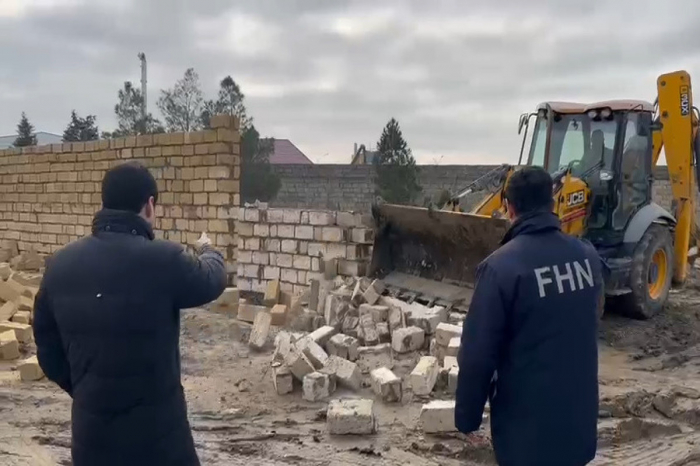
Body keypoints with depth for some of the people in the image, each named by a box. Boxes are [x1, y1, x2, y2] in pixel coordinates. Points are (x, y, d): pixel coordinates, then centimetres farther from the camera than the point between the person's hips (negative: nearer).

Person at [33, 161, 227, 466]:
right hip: (156, 431, -5)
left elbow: (47, 348, 7)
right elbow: (212, 281, 2)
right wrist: (208, 251, 25)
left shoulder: (60, 265, -2)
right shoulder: (163, 260, -19)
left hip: (90, 429, 5)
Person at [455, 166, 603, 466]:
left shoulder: (501, 266, -21)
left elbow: (478, 354, -17)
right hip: (579, 417, 5)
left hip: (527, 422, -5)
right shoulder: (587, 256, -3)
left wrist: (466, 416, -5)